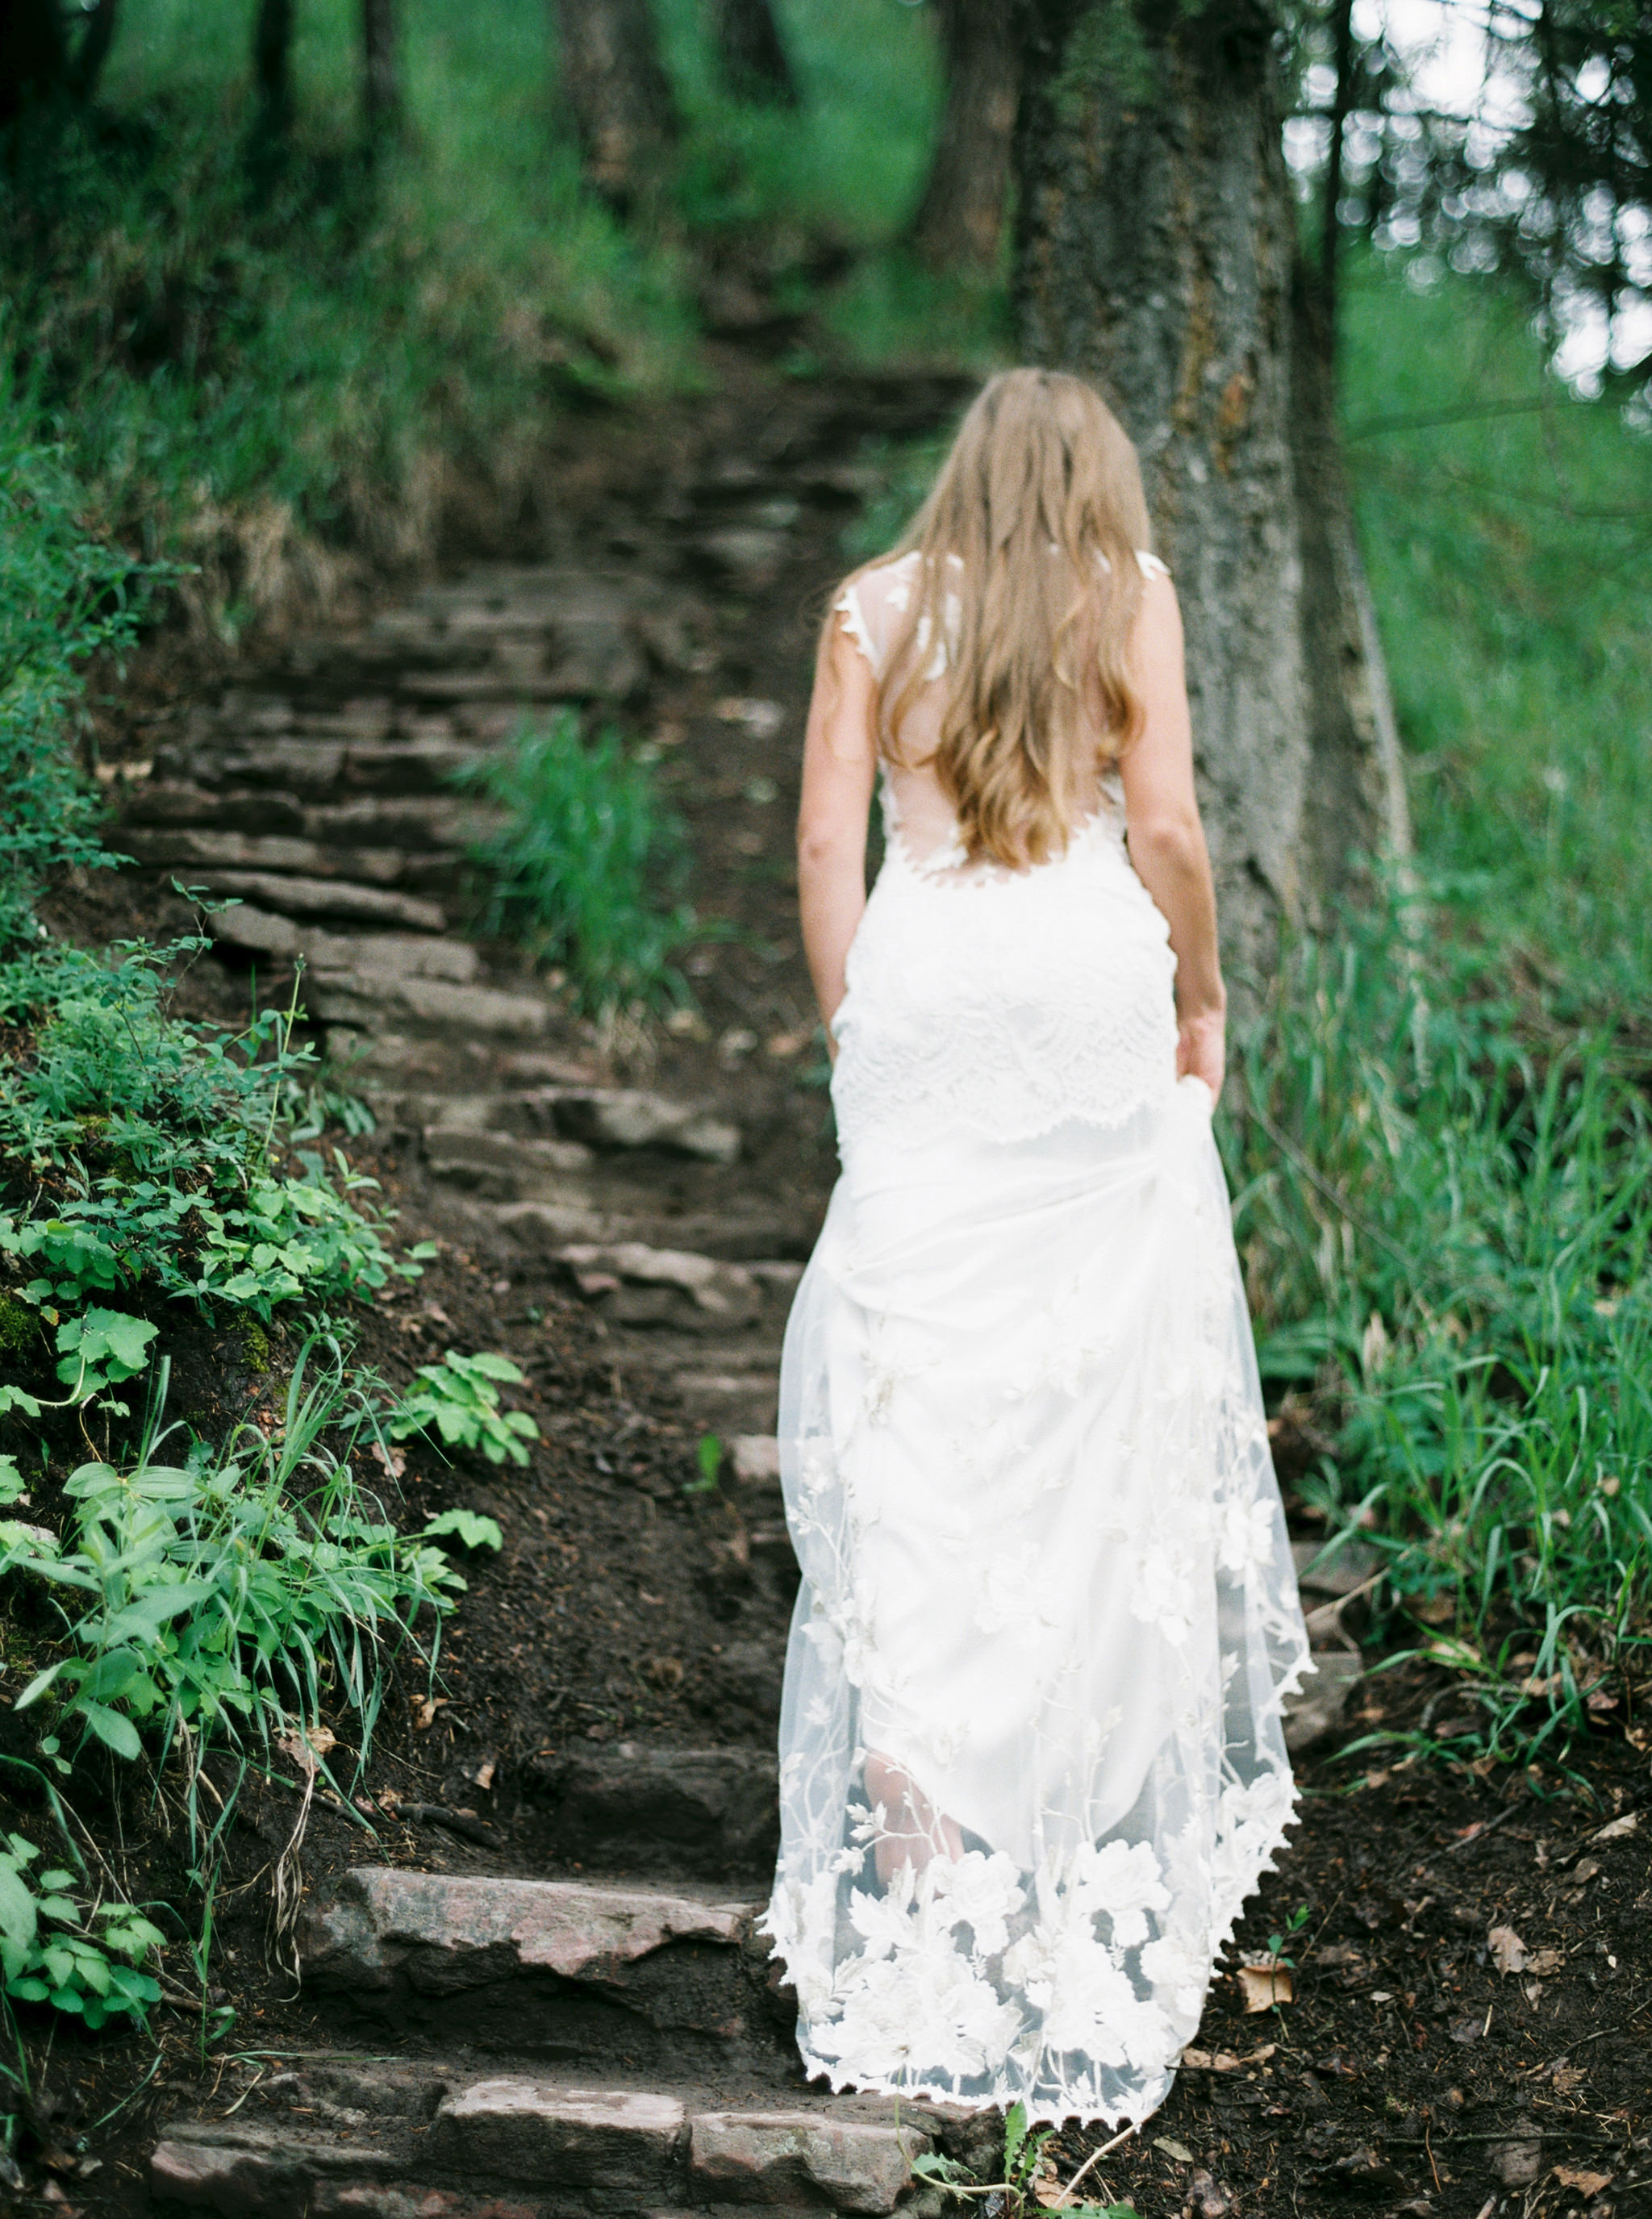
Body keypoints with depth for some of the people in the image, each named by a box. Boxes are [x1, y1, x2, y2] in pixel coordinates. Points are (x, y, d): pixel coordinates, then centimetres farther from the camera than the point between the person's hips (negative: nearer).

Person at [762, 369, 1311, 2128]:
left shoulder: (873, 607, 9)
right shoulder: (1127, 591, 4)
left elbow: (825, 840, 4)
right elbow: (1165, 827, -1)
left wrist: (850, 1029, 12)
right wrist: (1202, 1005, 10)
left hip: (920, 995, 1)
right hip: (1091, 989, -1)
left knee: (915, 1387, 2)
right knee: (1115, 1379, 10)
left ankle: (908, 1753, -7)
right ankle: (1123, 1763, 21)